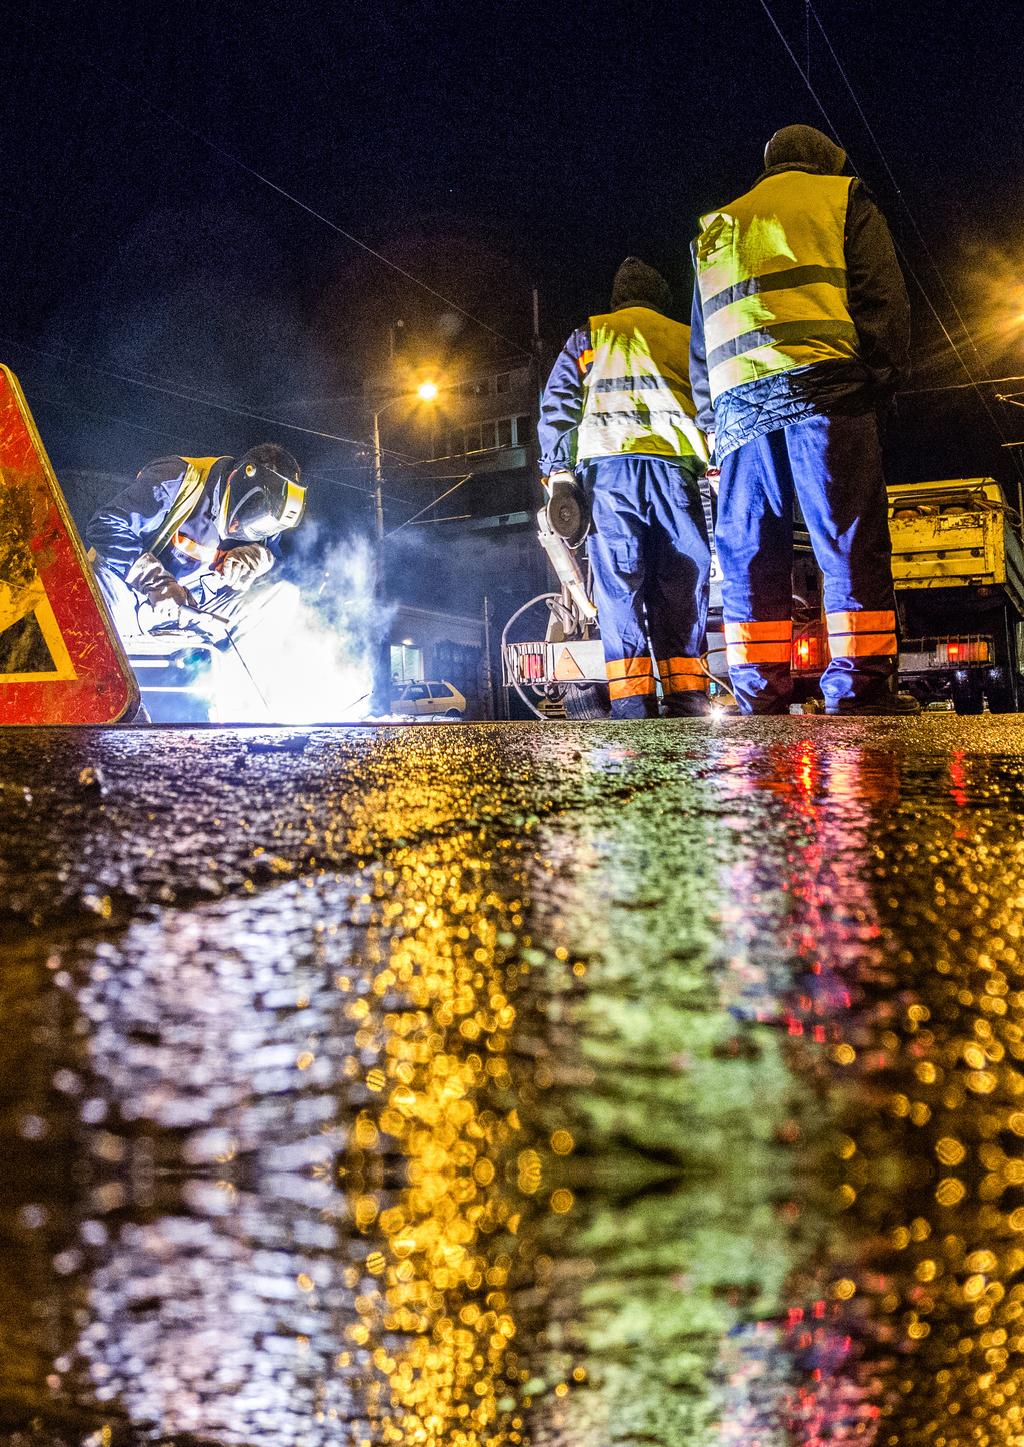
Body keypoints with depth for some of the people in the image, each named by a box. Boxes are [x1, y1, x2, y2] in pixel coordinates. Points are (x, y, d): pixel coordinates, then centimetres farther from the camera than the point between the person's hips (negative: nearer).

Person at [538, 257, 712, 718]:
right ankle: (688, 701, -3)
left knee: (619, 589, -5)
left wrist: (557, 472, 5)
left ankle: (632, 704, -12)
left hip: (608, 466, -1)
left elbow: (557, 406, 8)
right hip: (675, 466, 1)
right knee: (682, 589, 2)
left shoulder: (589, 335, 18)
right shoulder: (687, 339, 23)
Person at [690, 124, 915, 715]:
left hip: (736, 398, 4)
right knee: (852, 536, -6)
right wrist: (884, 379, 3)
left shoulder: (718, 227, 30)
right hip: (822, 385, -4)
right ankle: (860, 684, -13)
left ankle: (760, 690, -2)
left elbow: (702, 339, 25)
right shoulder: (843, 198, 18)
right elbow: (882, 296, 4)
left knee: (749, 547, 2)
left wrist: (712, 416, 23)